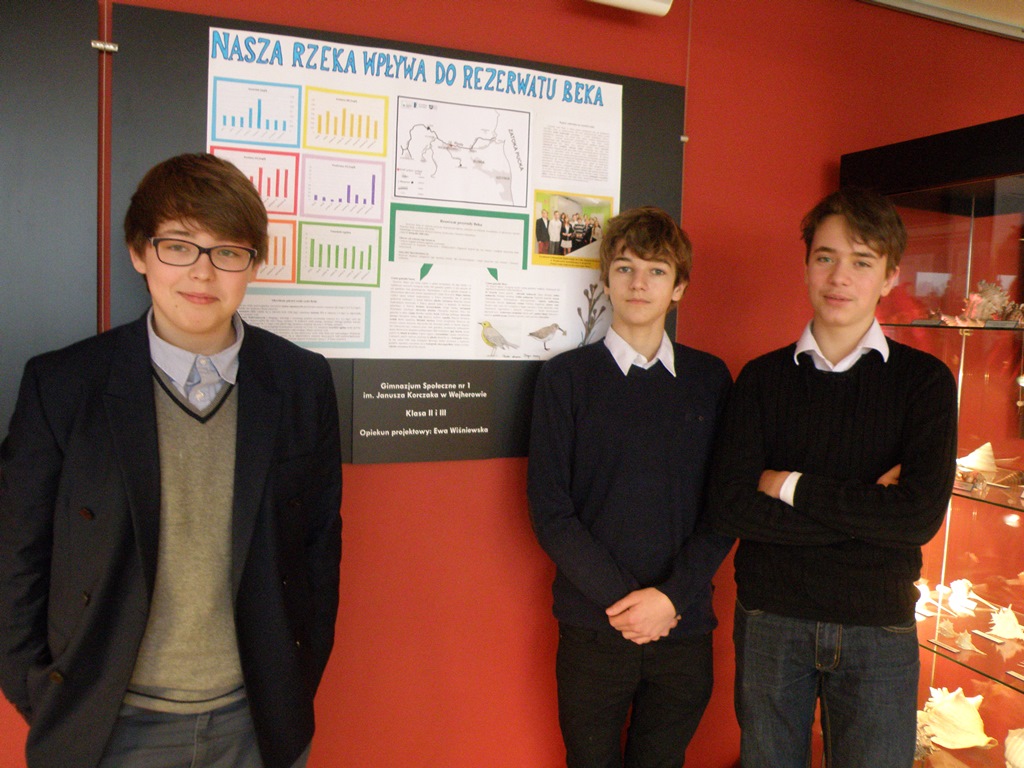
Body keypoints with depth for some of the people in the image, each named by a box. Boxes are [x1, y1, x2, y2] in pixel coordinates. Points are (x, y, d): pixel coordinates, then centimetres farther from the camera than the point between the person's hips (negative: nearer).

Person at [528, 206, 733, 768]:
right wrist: (620, 600, -12)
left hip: (684, 627, 2)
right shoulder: (565, 376, -3)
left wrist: (671, 597, -11)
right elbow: (550, 511, -6)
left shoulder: (710, 379, 3)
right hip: (593, 627, -1)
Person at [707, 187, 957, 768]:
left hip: (878, 629, -1)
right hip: (770, 618, 1)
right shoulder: (762, 378, -1)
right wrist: (868, 507, -15)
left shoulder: (924, 379, -3)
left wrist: (792, 486, -12)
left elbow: (921, 517, -16)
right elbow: (730, 508, -13)